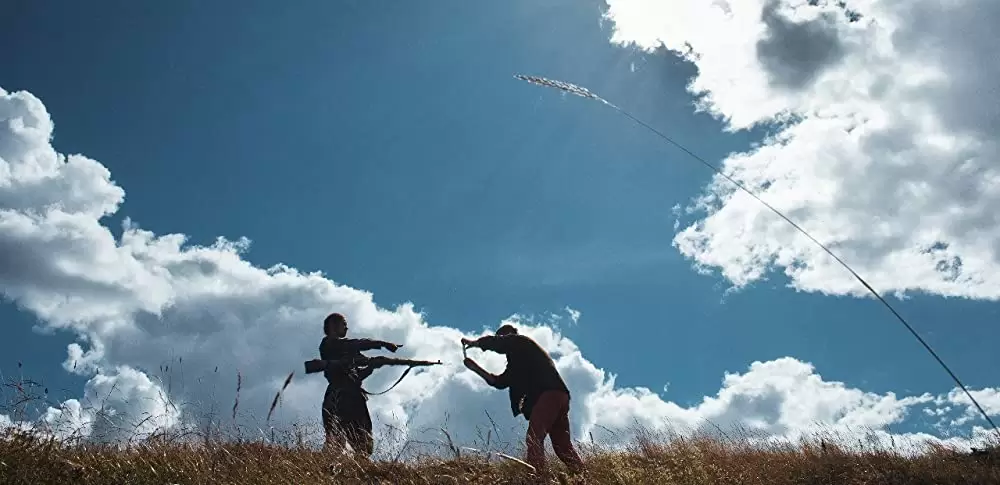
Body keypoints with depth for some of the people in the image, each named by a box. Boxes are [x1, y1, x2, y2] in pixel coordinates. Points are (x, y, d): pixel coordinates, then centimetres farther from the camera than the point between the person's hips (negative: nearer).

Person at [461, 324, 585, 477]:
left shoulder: (520, 342, 10)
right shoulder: (519, 360, 33)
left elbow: (495, 342, -3)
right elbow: (500, 382, 30)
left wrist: (473, 342, 14)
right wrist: (475, 368, 27)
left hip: (549, 394, -10)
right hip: (557, 396, 10)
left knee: (533, 438, -17)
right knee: (562, 445, 7)